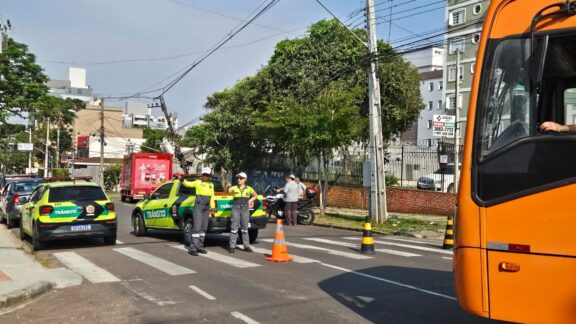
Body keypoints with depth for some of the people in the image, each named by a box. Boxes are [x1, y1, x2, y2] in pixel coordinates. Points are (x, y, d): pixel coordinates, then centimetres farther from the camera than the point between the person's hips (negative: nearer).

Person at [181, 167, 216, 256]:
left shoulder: (211, 185, 14)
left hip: (206, 208, 6)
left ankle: (200, 246, 18)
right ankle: (192, 248, -12)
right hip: (198, 206, -6)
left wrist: (212, 207, 14)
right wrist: (182, 180, -33)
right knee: (197, 227, -12)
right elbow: (188, 184, -13)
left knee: (203, 228, 9)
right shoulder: (198, 182, -2)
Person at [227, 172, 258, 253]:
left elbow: (256, 196, 19)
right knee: (234, 228, -3)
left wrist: (249, 201, 5)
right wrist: (228, 188, -40)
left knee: (245, 228, 9)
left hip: (245, 209, 1)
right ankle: (232, 247, 0)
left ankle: (246, 246, 15)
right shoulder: (234, 188, 2)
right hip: (236, 208, -1)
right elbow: (228, 191, -18)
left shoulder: (249, 188, 5)